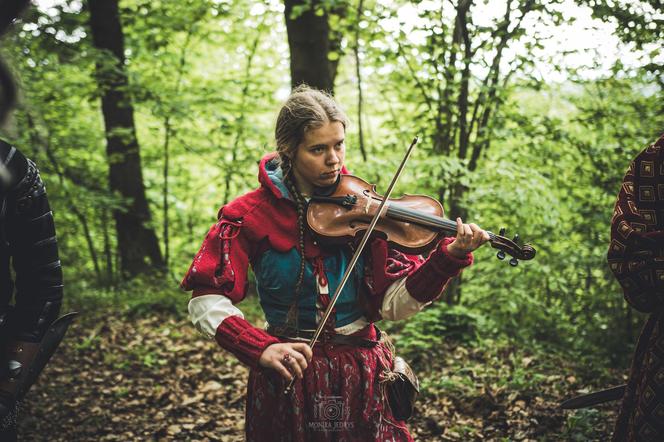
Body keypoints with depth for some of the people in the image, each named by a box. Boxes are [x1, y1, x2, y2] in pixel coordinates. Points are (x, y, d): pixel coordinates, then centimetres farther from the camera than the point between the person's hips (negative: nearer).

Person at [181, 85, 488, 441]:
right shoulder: (254, 214, -8)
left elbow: (394, 304, -8)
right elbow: (206, 301, -13)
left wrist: (450, 257, -22)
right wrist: (261, 347, -28)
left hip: (364, 373, 2)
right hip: (289, 379, -2)